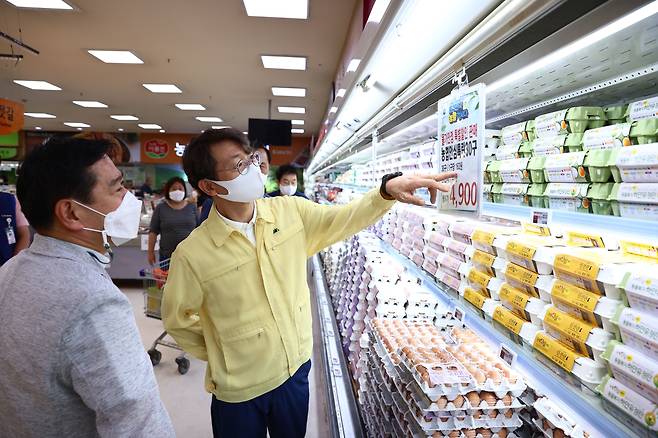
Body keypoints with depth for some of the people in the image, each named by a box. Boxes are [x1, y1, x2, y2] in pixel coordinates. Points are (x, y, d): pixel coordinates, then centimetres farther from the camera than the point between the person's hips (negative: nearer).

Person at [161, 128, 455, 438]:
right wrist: (220, 356, 0)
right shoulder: (192, 254, -20)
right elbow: (178, 320, -6)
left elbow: (343, 219, -9)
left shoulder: (289, 211, -10)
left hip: (296, 369, 4)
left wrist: (387, 190, -25)